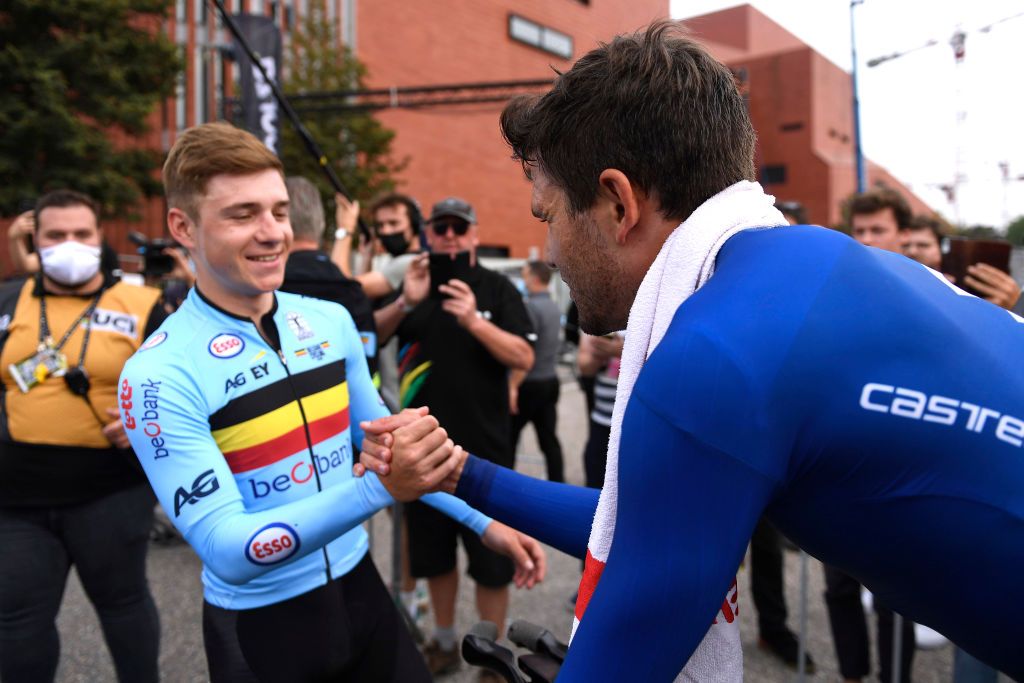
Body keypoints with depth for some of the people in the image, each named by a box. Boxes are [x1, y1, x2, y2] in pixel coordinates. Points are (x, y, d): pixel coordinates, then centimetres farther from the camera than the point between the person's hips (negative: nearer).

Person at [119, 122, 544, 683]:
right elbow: (227, 550, -25)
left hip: (357, 587, 4)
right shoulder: (159, 376, -20)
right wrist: (380, 486, -37)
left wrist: (480, 520, 4)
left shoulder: (332, 321, -4)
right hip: (258, 625, -4)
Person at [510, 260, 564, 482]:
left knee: (509, 435, 6)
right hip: (550, 381, 8)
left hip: (530, 384, -8)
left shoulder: (532, 307, -16)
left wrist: (513, 386, -20)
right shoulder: (554, 307, 10)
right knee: (549, 437, 9)